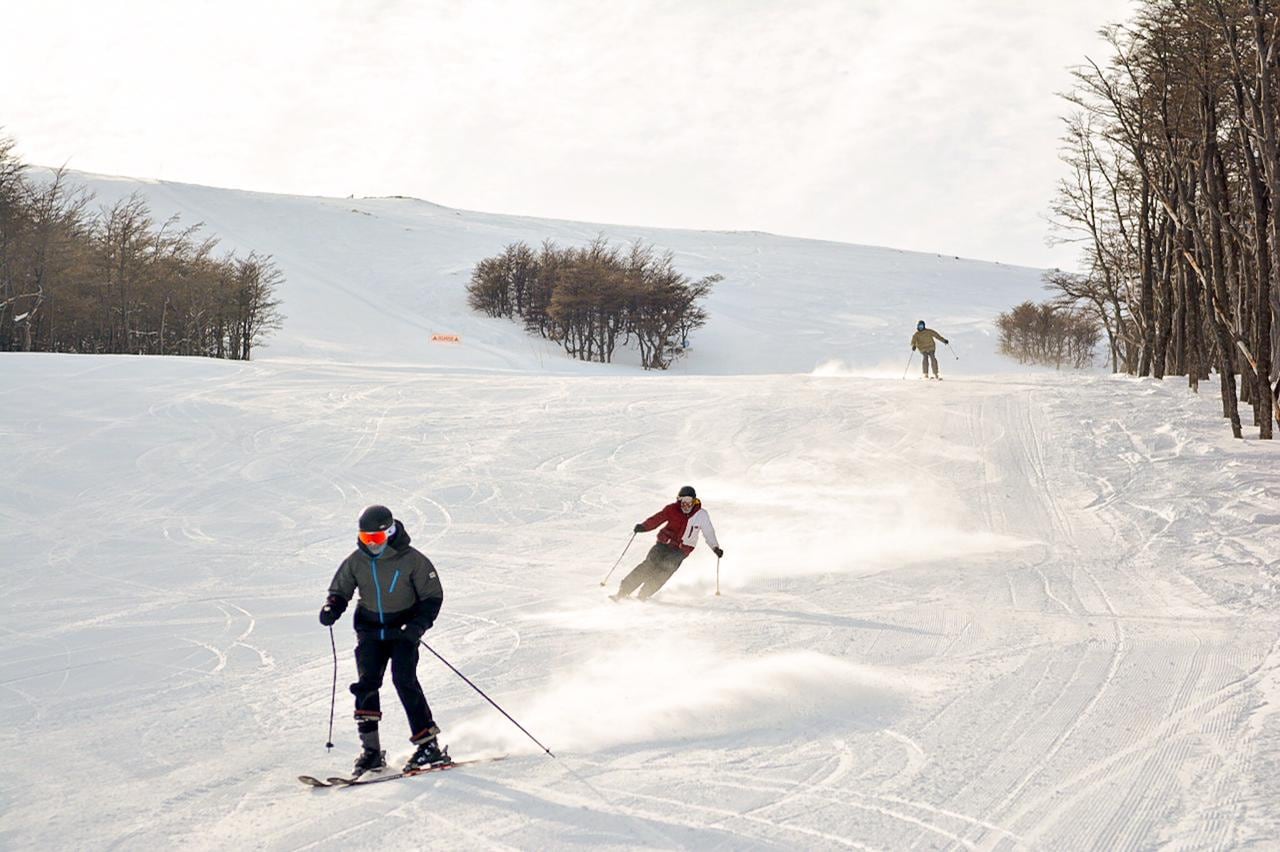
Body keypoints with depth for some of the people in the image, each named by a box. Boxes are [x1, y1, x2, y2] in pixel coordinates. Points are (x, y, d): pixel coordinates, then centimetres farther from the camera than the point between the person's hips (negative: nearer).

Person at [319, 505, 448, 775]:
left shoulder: (411, 560, -12)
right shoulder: (356, 561, -2)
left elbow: (433, 596, -6)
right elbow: (340, 590, 12)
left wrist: (418, 625, -20)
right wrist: (332, 608, -11)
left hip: (403, 629, -4)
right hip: (370, 629, 4)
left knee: (404, 680, -18)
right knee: (366, 684, -9)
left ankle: (428, 744, -13)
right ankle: (371, 750, -4)